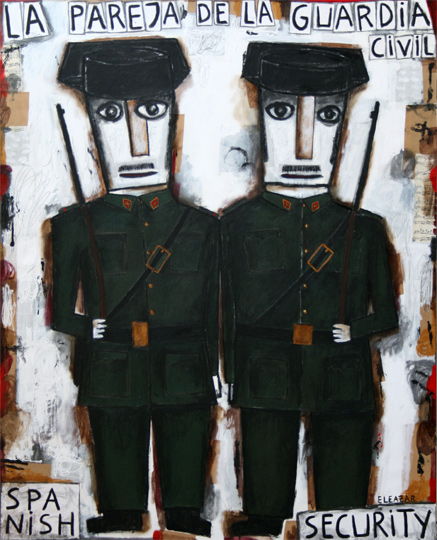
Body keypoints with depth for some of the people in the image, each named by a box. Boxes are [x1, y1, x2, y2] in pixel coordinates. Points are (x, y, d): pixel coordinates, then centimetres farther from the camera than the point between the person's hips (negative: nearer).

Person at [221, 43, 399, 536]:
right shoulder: (240, 221, 4)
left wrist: (355, 328, -8)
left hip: (344, 388, 1)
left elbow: (387, 313, 12)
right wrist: (232, 377, 0)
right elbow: (228, 311, 4)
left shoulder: (365, 229, 7)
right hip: (266, 384, -1)